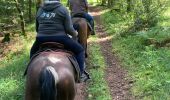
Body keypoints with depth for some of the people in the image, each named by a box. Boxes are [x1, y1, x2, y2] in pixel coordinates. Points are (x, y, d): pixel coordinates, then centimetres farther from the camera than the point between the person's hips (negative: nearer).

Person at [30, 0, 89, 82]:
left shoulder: (40, 11, 14)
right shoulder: (63, 9, 1)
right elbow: (69, 29, -5)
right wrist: (74, 33, 16)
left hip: (41, 39, 4)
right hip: (60, 38, -3)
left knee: (33, 51, 34)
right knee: (80, 50, 14)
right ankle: (80, 74, 10)